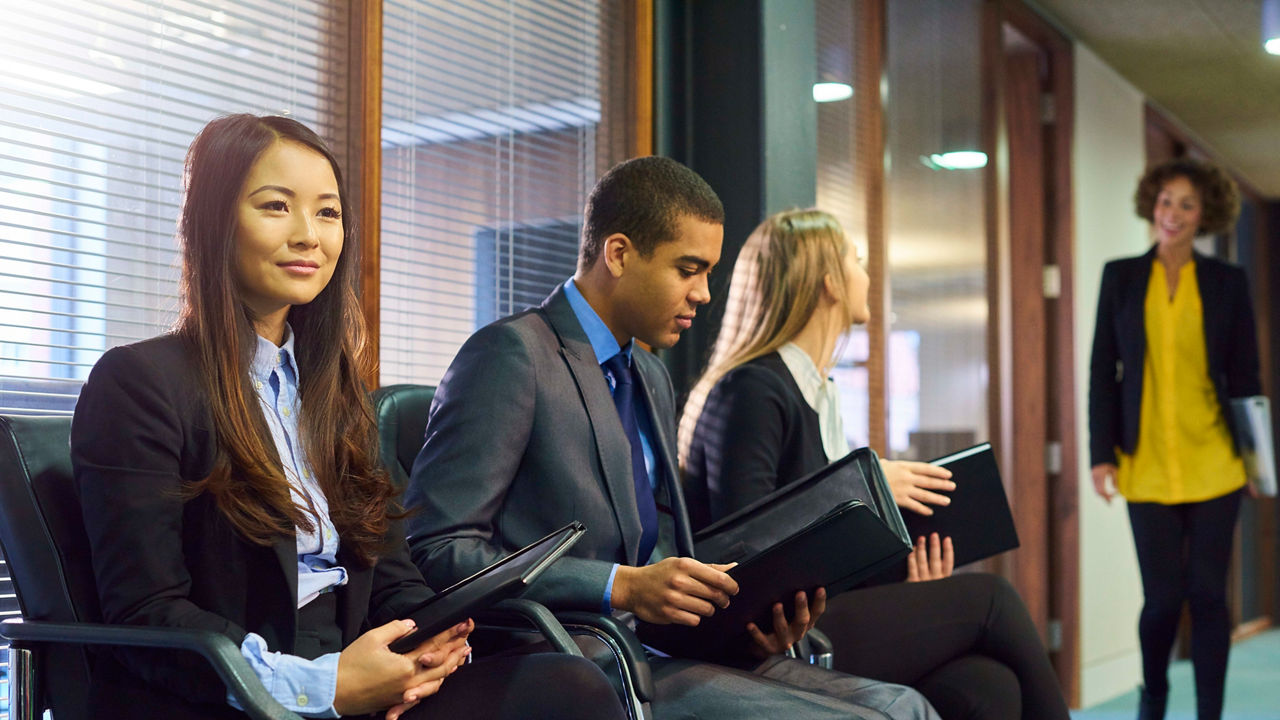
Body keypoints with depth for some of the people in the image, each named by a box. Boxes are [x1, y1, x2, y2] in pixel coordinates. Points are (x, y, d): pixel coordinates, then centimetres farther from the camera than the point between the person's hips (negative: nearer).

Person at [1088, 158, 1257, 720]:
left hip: (1213, 462, 0)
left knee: (1207, 592, 1)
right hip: (1147, 463, 0)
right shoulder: (1121, 277, 6)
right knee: (1162, 595, 1)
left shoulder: (1227, 283, 6)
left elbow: (1245, 374, 8)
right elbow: (1102, 371, 5)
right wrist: (1102, 453, -1)